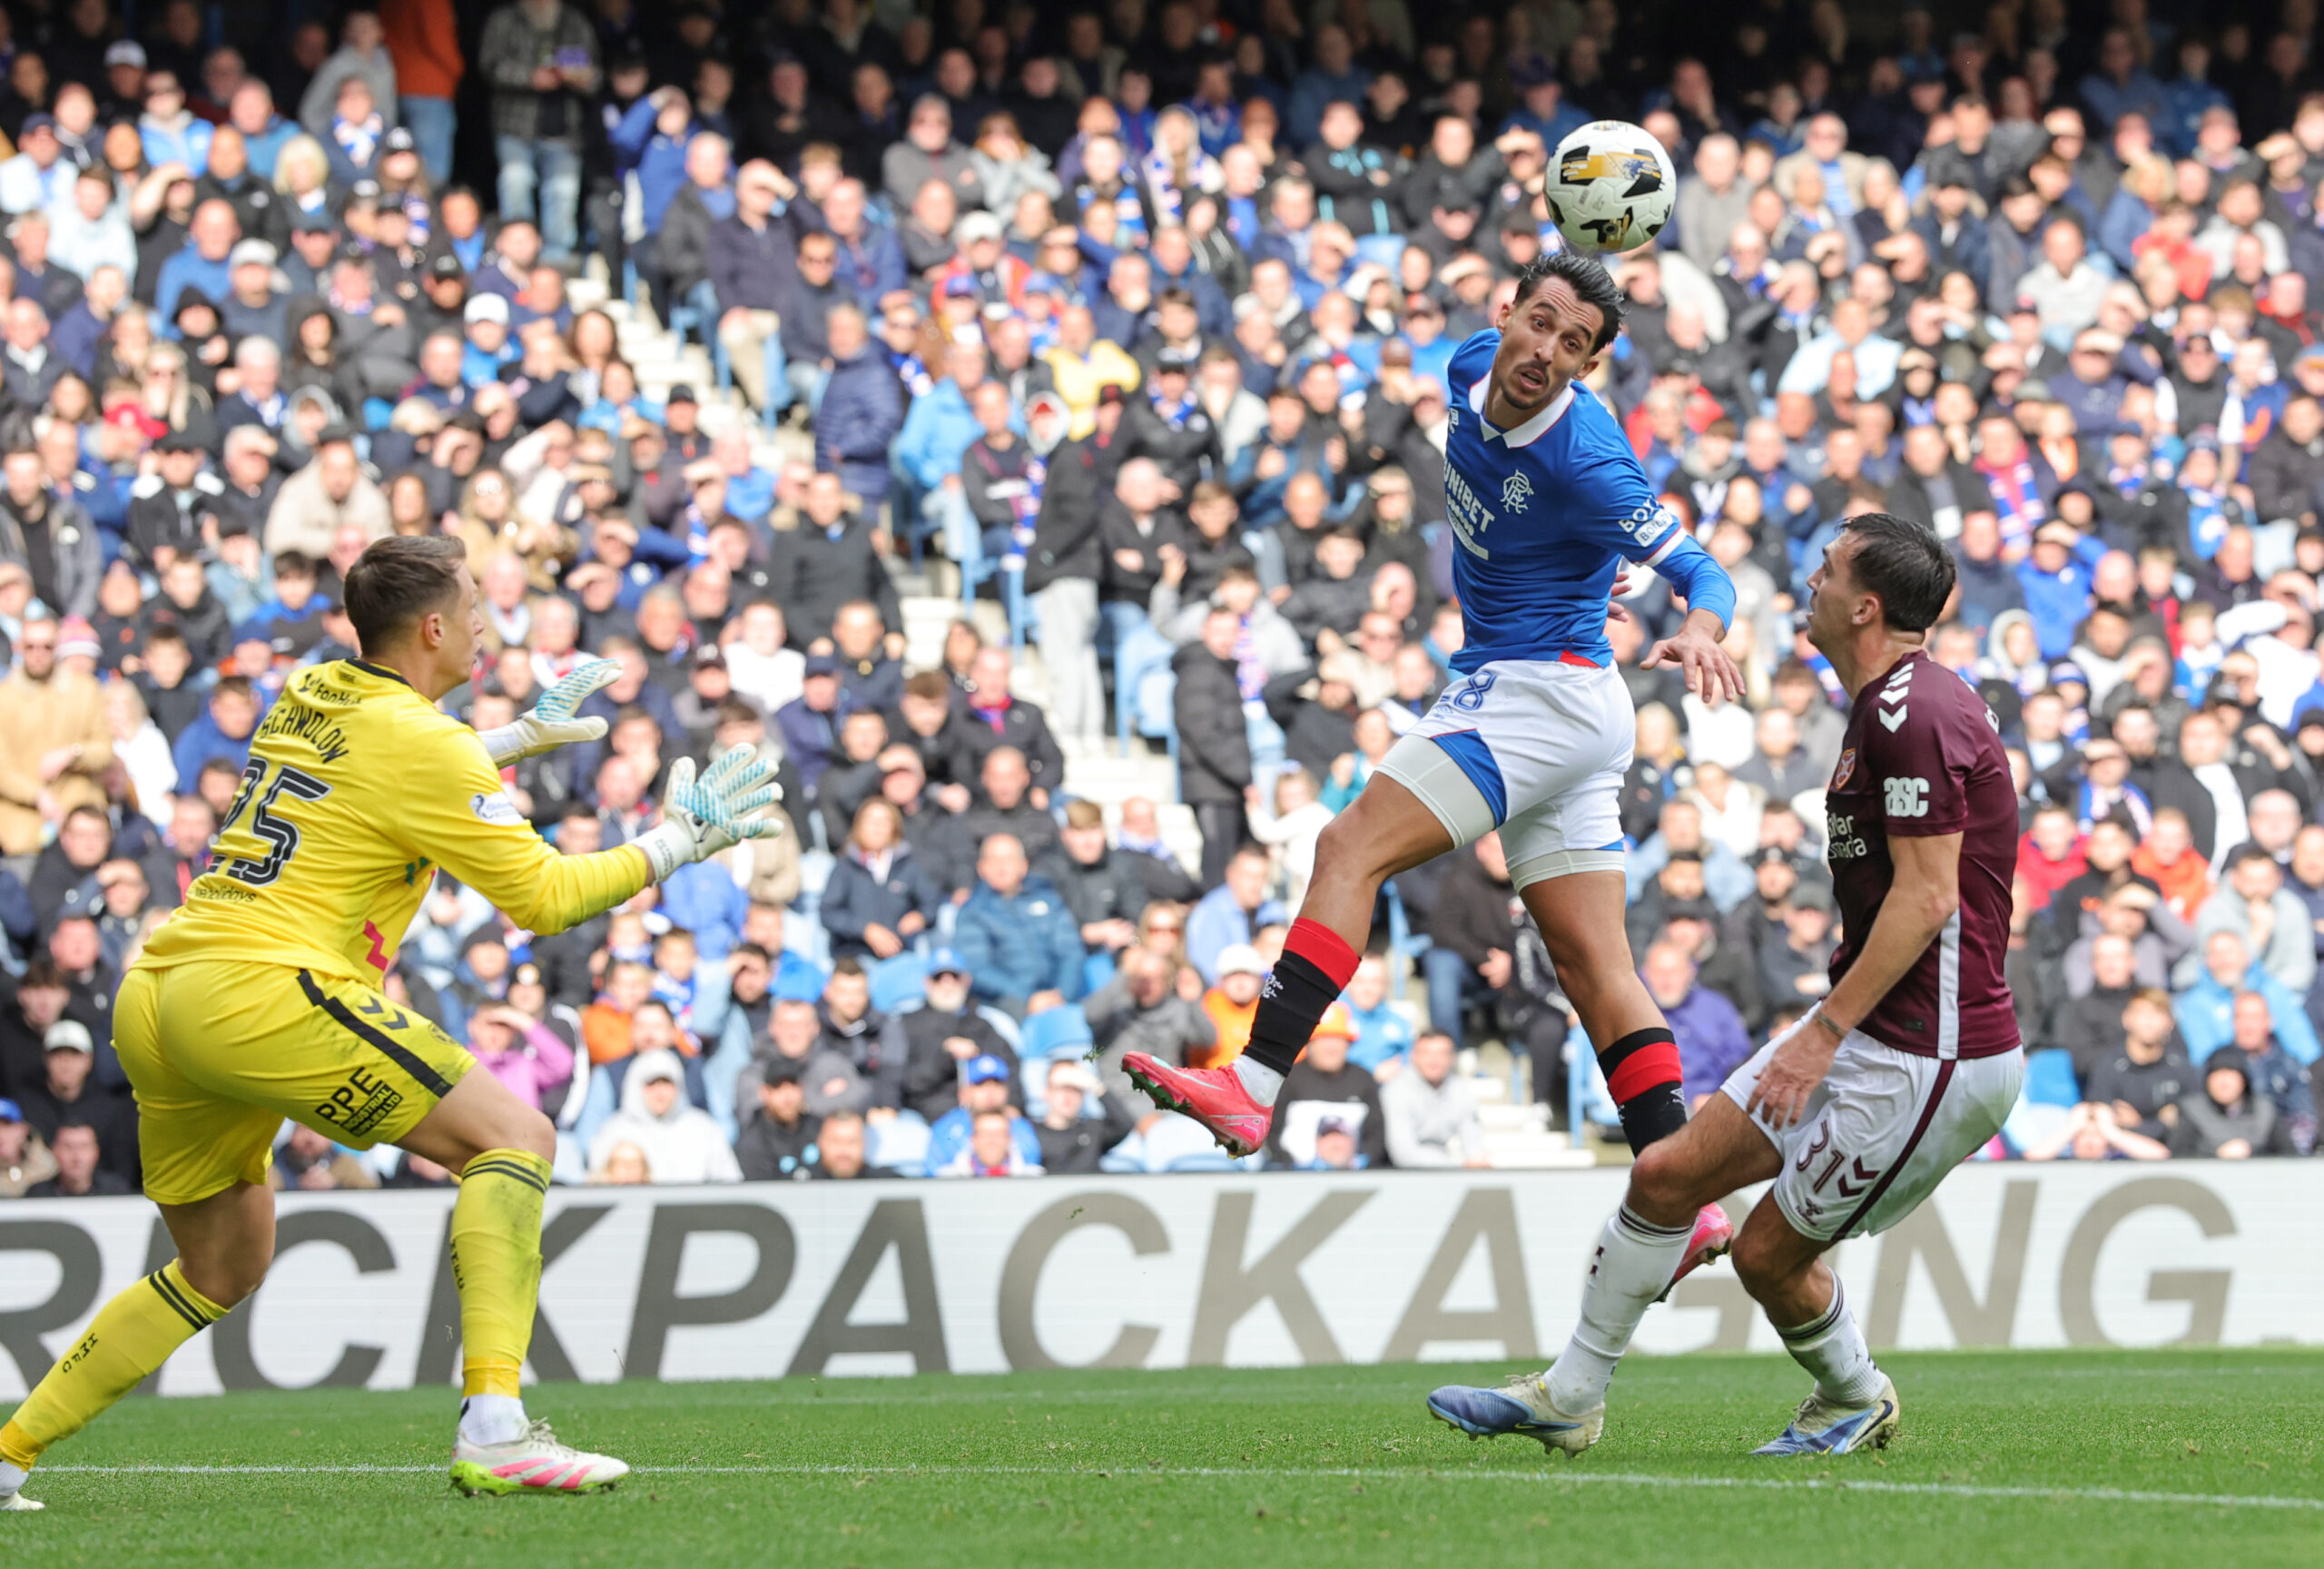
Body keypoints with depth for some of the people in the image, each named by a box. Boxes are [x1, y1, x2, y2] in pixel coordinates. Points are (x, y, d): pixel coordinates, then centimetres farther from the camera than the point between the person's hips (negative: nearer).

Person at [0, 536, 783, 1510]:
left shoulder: (307, 699, 18)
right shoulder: (424, 747, -7)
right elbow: (545, 898, -3)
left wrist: (521, 735, 44)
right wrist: (675, 843, 9)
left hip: (152, 1000, 9)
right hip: (262, 991, -9)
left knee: (223, 1267, 24)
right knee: (513, 1136, -5)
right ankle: (493, 1431, -20)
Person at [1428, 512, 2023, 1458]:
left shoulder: (1911, 715, -20)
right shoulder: (1886, 705, 12)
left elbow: (1928, 895, -23)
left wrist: (1825, 1033, -21)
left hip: (1927, 1059, -10)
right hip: (1869, 1031, 10)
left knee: (1768, 1253, 0)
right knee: (1667, 1175, 8)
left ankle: (1855, 1399, 28)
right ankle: (1568, 1399, 18)